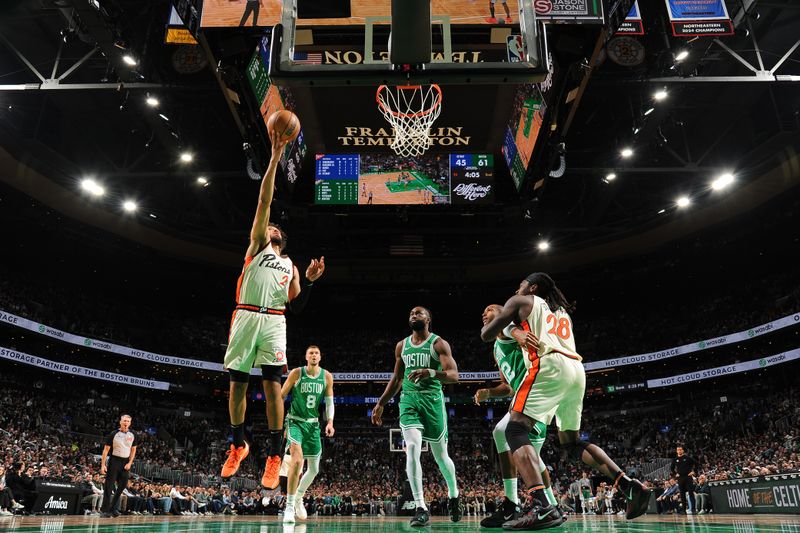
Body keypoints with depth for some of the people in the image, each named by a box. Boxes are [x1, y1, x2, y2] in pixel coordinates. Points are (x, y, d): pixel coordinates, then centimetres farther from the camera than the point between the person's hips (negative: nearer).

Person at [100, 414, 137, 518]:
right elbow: (106, 449, -5)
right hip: (114, 460, -4)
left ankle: (113, 508, 18)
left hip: (125, 462, 4)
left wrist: (130, 463, -1)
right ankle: (105, 510, 0)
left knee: (122, 486, 4)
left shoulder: (132, 435, 3)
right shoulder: (113, 434, -7)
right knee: (109, 486, -5)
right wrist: (103, 465, -11)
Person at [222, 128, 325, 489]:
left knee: (272, 385, -8)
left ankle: (274, 456, -2)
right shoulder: (257, 245, 17)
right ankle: (238, 445, 24)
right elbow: (264, 201, 8)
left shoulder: (290, 266, 24)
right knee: (237, 383, 4)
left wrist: (309, 280, 0)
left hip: (274, 322, 1)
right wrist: (275, 157, 3)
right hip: (246, 318, -1)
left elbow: (297, 306, 16)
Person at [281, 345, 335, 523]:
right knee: (297, 460, -24)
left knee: (314, 469, 10)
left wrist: (330, 422, -8)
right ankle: (289, 506, -14)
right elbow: (281, 396, -1)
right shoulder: (296, 373, -8)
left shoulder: (327, 376, 0)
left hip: (313, 424, 4)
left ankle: (299, 498, 37)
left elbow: (329, 402, 5)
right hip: (295, 422, -4)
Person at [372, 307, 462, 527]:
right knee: (412, 449, -18)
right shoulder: (401, 346, 12)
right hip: (409, 400, 3)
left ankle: (453, 496, 37)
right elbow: (396, 379, 21)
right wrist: (380, 404, 16)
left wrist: (430, 372, -32)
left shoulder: (438, 343, -3)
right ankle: (421, 509, -14)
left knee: (440, 455, 9)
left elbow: (454, 375, -14)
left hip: (432, 400, -3)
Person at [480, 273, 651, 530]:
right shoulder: (562, 312, 34)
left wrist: (497, 321, 36)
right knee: (572, 442, 21)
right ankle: (631, 487, 10)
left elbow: (486, 335, 14)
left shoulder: (521, 302, 16)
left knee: (515, 431, -11)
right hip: (576, 369, 7)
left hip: (550, 366, -7)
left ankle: (543, 508, -30)